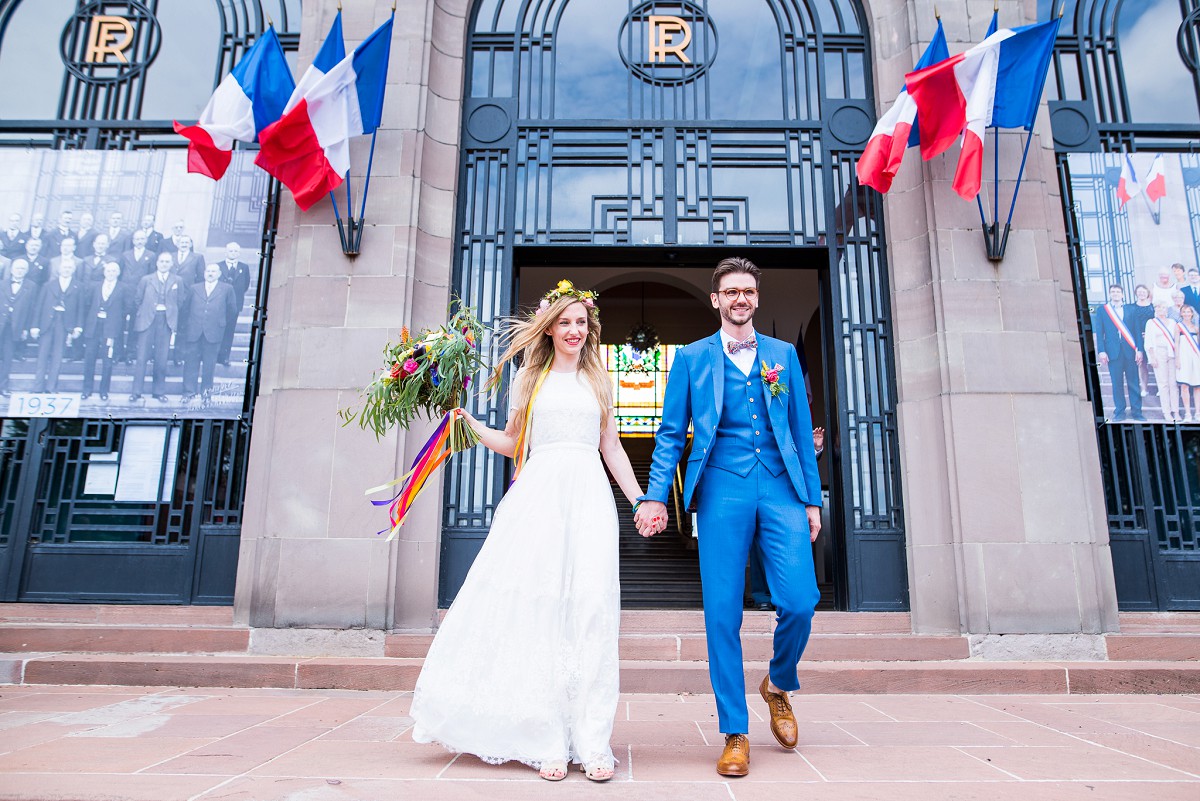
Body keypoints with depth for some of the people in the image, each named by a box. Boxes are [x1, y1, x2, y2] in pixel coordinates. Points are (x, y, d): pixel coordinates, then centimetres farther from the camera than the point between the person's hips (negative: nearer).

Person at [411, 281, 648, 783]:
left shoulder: (599, 382, 17)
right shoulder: (529, 378, 14)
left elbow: (612, 449, 17)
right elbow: (511, 442, 19)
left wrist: (641, 502, 12)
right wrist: (466, 419, 9)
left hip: (589, 496, 1)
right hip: (539, 495, 0)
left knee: (590, 607, -6)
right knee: (536, 605, -6)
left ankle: (590, 741, 0)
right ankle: (546, 739, 2)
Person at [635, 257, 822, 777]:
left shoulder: (784, 354, 17)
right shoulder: (691, 358, 11)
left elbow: (801, 430, 15)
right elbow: (671, 433, 8)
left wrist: (812, 498, 9)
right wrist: (656, 495, -3)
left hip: (780, 488, 2)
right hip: (722, 490, -1)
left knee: (800, 601, -8)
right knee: (722, 613, -1)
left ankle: (779, 684, 25)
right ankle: (735, 734, 14)